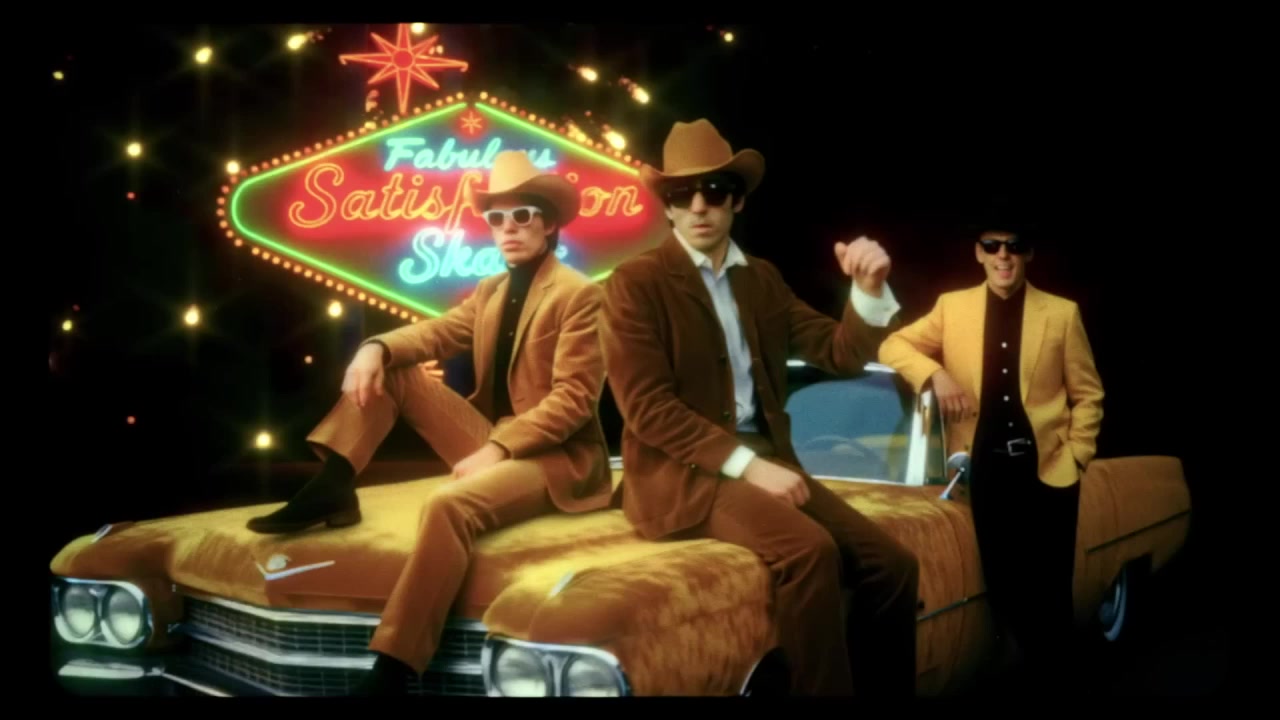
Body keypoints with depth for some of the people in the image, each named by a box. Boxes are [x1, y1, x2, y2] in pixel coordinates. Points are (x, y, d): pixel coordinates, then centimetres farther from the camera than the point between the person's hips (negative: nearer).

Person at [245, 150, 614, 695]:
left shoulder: (580, 295, -9)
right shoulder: (489, 291, 16)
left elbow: (573, 400, -17)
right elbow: (434, 334, 7)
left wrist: (498, 448, -24)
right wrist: (376, 347, -16)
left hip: (555, 454, -8)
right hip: (493, 439, 8)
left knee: (450, 504, -36)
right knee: (389, 370, 3)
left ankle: (389, 674, -37)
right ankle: (332, 491, -9)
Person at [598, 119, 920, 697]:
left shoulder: (763, 279, 14)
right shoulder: (635, 283, -4)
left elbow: (840, 354, 9)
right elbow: (646, 407, -13)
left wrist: (869, 290, -11)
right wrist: (745, 465, -19)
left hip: (765, 460, 6)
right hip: (684, 474, -6)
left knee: (891, 563, -11)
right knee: (811, 550, -30)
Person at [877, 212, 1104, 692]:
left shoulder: (1062, 313, 4)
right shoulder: (952, 307, 7)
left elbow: (1088, 395, 7)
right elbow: (892, 347, 5)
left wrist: (1075, 456, -2)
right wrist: (935, 374, -12)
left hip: (1047, 468, -1)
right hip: (987, 468, 1)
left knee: (1050, 589, 3)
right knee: (1003, 584, 8)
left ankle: (1055, 676, 19)